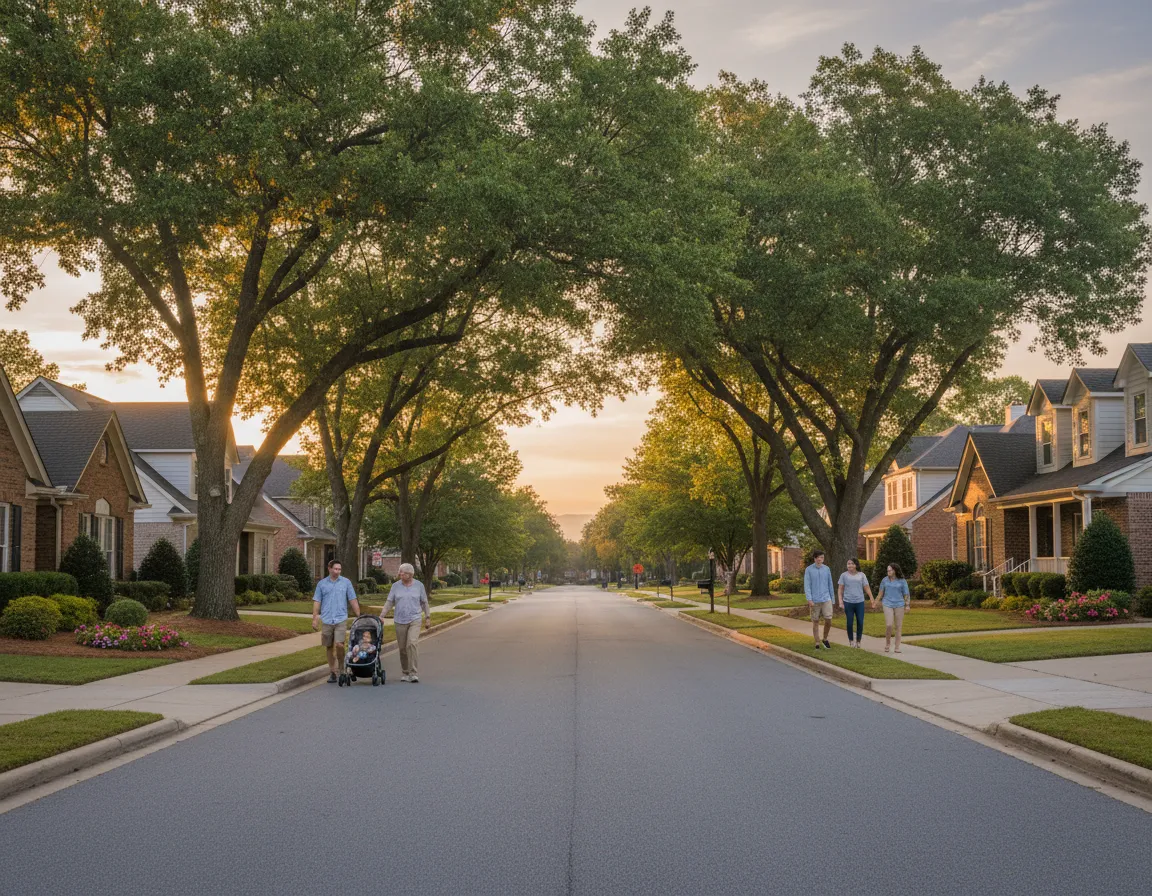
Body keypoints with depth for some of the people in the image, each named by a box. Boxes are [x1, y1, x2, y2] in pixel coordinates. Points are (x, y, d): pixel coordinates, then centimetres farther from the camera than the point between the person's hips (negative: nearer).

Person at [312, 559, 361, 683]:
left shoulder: (346, 582, 4)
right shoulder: (322, 584, 6)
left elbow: (353, 601, 5)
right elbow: (316, 602, 7)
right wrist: (314, 619, 0)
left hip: (341, 620, -2)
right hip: (326, 620, 2)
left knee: (339, 645, -15)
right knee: (329, 647, 8)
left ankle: (342, 668, 4)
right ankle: (333, 672, 18)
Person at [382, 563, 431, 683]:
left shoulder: (419, 585, 2)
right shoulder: (396, 586, 4)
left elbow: (424, 602, 10)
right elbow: (389, 602, 4)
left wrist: (427, 616, 13)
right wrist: (381, 616, -4)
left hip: (415, 620, -2)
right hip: (400, 621, 2)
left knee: (411, 644, -18)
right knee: (402, 648, 7)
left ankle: (413, 673, -17)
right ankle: (405, 673, 22)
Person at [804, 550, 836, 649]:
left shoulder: (827, 569, 5)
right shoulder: (808, 570, -3)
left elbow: (830, 585, 11)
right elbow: (807, 586, -7)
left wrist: (832, 599, 12)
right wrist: (809, 600, -16)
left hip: (826, 599, 2)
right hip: (814, 601, -2)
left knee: (828, 620, -5)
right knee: (815, 622, 4)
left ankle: (825, 639, 18)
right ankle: (817, 644, 11)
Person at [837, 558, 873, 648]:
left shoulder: (861, 575, 7)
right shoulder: (844, 575, 4)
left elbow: (867, 588, 6)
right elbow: (841, 590, 4)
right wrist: (841, 602, -3)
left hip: (859, 602, 1)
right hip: (848, 602, -1)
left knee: (860, 622, 1)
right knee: (850, 622, 3)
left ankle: (858, 641, 15)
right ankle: (851, 640, 18)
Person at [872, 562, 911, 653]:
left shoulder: (902, 581, -1)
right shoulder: (885, 580, 4)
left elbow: (906, 594, 0)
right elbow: (881, 593, 12)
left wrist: (907, 605, -10)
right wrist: (875, 602, 10)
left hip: (899, 605, 0)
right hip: (888, 605, 0)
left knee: (898, 626, 2)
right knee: (889, 625, -11)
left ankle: (897, 647, 9)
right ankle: (887, 643, 12)